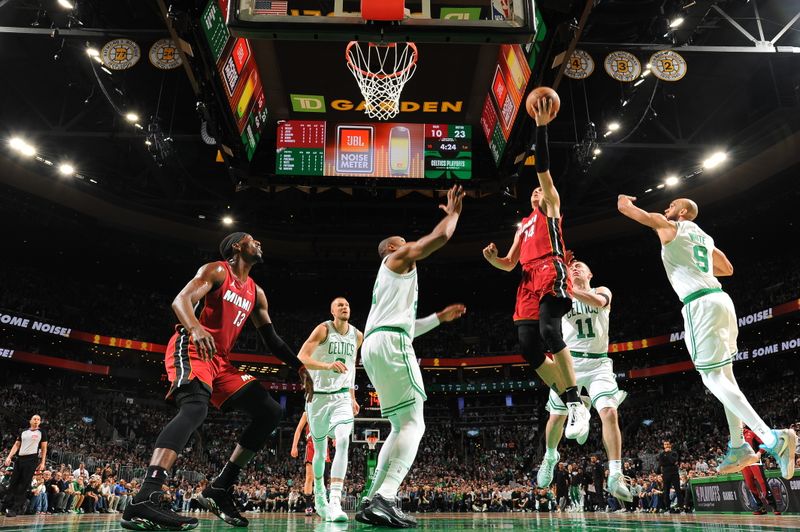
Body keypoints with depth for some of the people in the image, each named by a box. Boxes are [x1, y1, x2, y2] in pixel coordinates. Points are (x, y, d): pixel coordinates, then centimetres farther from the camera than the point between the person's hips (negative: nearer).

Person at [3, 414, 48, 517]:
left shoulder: (42, 432, 5)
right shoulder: (23, 432, 16)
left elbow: (44, 448, 2)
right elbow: (16, 445, 16)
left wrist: (42, 463, -5)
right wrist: (9, 457, 1)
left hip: (32, 459, -4)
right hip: (20, 458, 4)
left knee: (24, 485, -6)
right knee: (13, 483, 3)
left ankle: (15, 509, -4)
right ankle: (7, 506, 10)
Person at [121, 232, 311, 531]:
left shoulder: (255, 292, 18)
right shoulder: (216, 271, -3)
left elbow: (271, 339, 20)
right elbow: (181, 300, -18)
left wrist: (298, 366, 9)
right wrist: (195, 328, -40)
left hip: (220, 360, 8)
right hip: (191, 349, -8)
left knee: (271, 412, 1)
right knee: (195, 407, -36)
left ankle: (220, 490, 2)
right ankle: (143, 501, -43)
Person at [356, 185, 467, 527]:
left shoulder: (387, 279, 35)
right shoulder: (398, 257, 10)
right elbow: (440, 236, 0)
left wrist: (439, 317, 39)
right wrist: (453, 211, 18)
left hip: (373, 346, 10)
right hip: (390, 344, -10)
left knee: (401, 426, 12)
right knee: (414, 423, -13)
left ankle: (372, 501, 7)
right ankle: (384, 500, -26)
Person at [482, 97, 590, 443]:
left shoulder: (551, 206, 19)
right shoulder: (523, 226, 34)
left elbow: (543, 169, 4)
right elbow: (510, 264, 26)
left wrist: (541, 127, -3)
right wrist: (492, 258, 4)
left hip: (551, 273, -7)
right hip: (529, 282, 7)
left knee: (549, 330, -29)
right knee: (529, 348, -6)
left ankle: (576, 404, -26)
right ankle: (570, 404, 5)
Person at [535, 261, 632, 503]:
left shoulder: (602, 291, 8)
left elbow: (597, 301, -18)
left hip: (598, 363, -1)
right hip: (569, 361, 1)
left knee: (609, 412, -20)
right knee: (557, 417, 7)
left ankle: (615, 476, -14)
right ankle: (551, 456, 34)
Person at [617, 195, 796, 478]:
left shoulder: (670, 227, 4)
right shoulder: (705, 237, 25)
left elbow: (628, 209, 2)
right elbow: (728, 269, 35)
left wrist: (624, 200, 24)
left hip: (700, 305, -8)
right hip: (721, 299, 8)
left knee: (714, 378, -10)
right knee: (724, 376, 13)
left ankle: (771, 437, -21)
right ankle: (738, 447, 16)